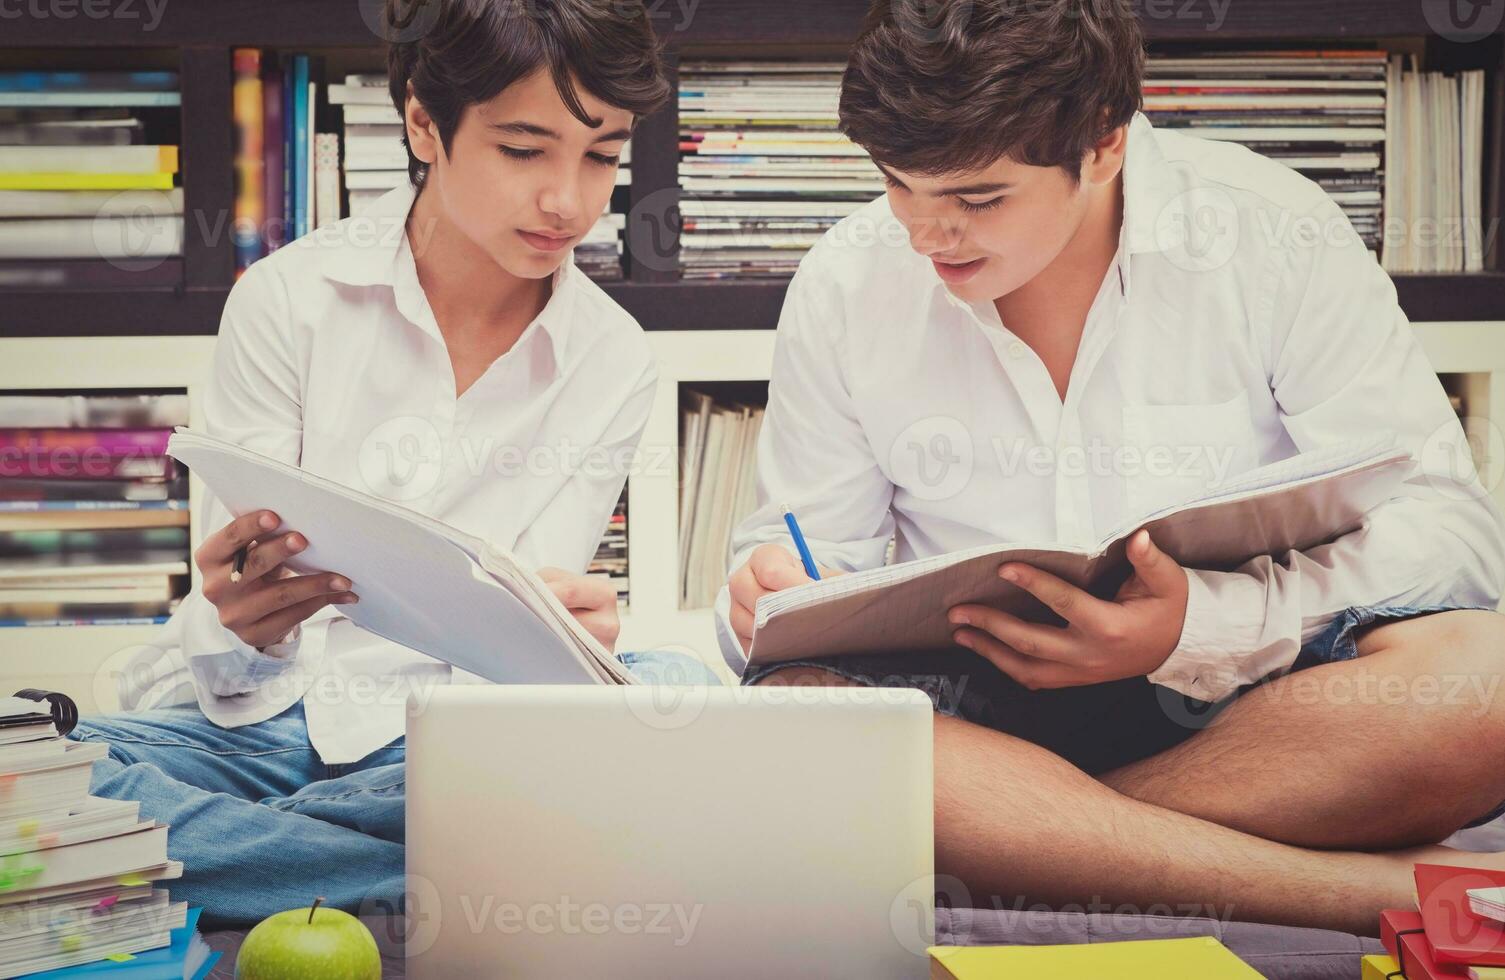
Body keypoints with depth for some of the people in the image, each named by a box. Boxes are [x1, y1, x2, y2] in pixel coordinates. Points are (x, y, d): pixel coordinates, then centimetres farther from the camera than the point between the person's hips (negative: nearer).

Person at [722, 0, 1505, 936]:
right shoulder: (847, 284, 0)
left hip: (1242, 700, -1)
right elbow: (808, 551, 9)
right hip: (985, 709, 2)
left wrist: (1203, 626, -26)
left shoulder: (1274, 237, -7)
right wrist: (775, 593, -16)